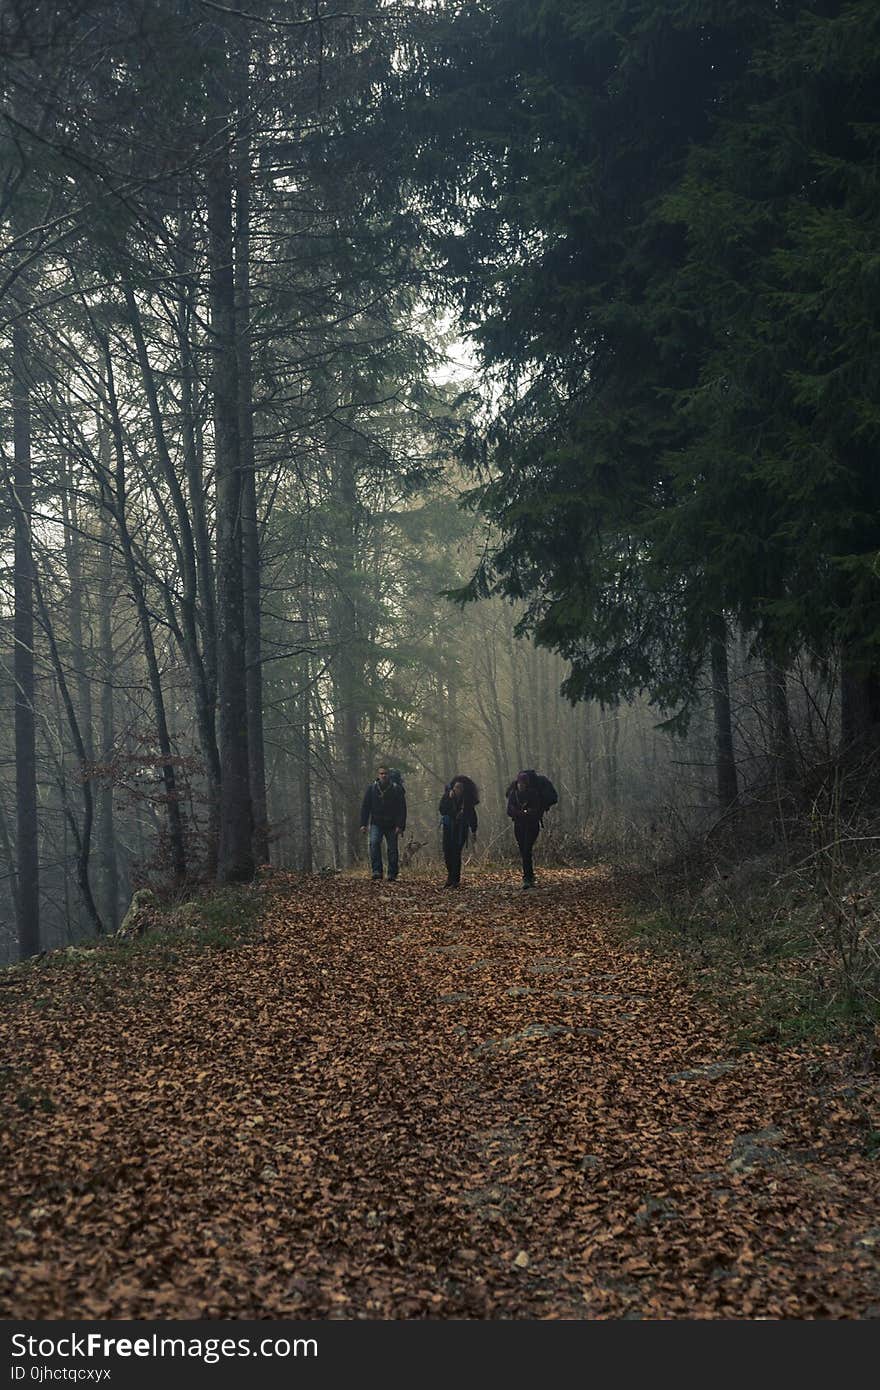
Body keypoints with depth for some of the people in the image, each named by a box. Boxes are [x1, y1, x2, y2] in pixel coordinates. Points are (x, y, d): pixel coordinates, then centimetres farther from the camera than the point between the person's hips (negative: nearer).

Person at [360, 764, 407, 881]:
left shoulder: (397, 789, -1)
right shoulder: (372, 788, 3)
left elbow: (402, 809, -1)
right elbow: (365, 807, 6)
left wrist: (400, 826, -10)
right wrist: (363, 824, -1)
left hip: (392, 825, 0)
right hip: (376, 823, 0)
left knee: (392, 850, 2)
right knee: (374, 843, -22)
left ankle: (392, 875, 12)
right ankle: (377, 871, -21)